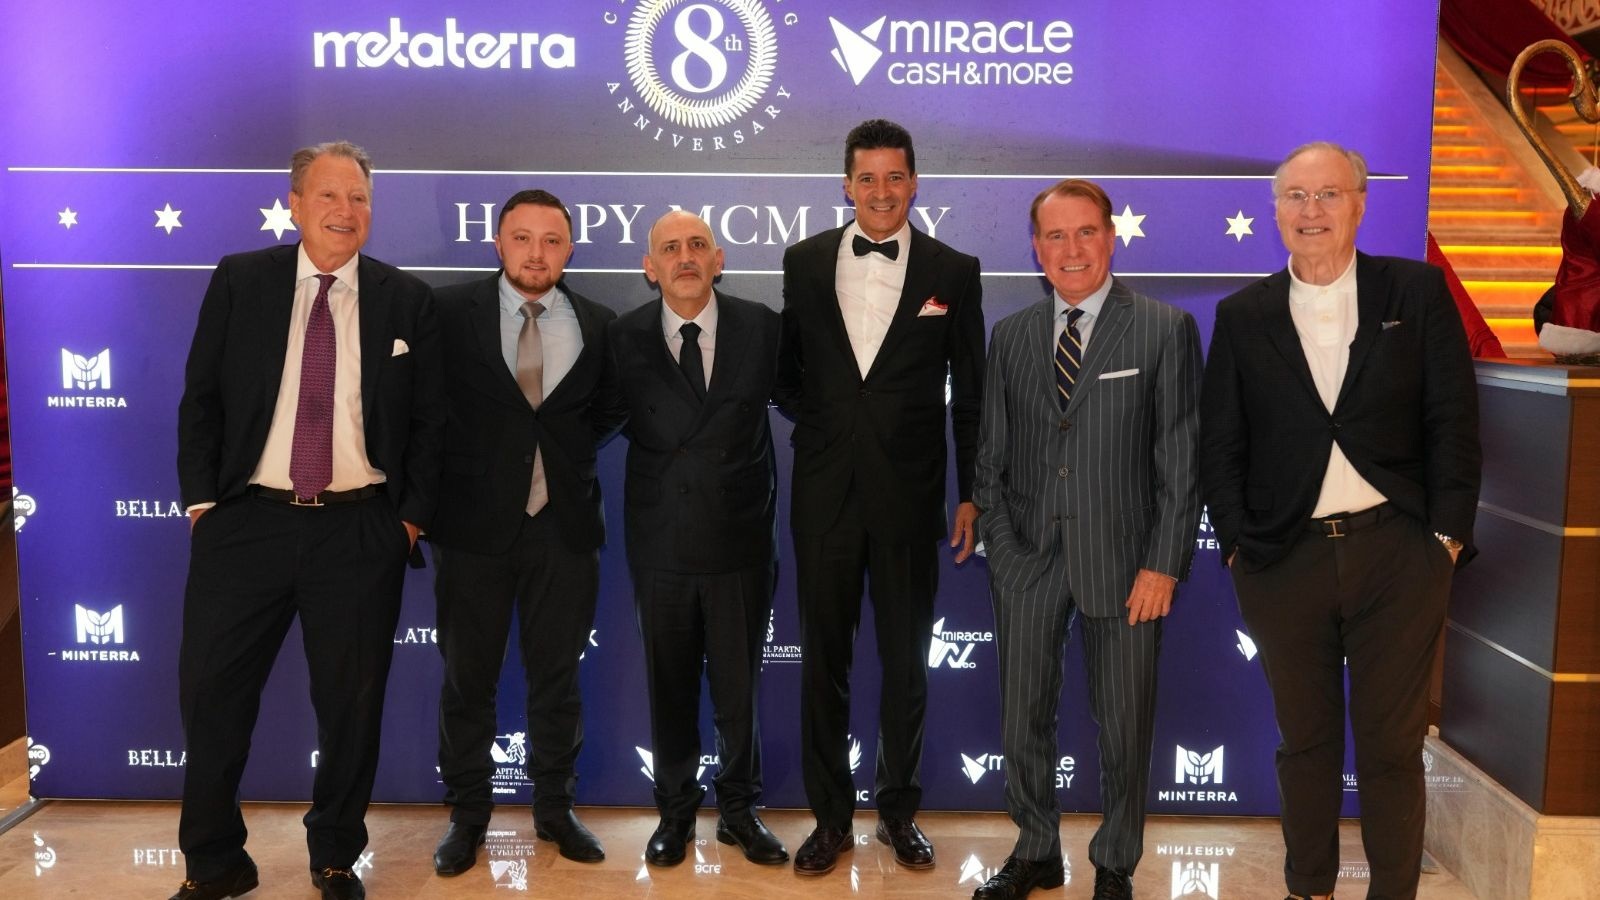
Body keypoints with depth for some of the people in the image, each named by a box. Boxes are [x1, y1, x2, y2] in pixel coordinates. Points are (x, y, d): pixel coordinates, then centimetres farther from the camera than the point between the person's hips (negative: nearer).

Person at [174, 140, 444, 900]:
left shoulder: (406, 300, 3)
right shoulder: (238, 280, 4)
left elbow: (428, 421, 4)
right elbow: (200, 400, 5)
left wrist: (412, 517, -2)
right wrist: (201, 501, -1)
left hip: (361, 532, 0)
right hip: (245, 523, 1)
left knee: (352, 702, 8)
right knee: (211, 693, 6)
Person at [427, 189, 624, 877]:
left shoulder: (597, 324, 3)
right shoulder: (451, 311, -3)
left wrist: (568, 451, 2)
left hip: (566, 525, 2)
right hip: (475, 520, -1)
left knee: (557, 677, 12)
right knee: (468, 677, 10)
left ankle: (553, 807, 29)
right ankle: (467, 814, 27)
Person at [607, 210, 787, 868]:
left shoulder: (760, 326, -2)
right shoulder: (626, 337, -2)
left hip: (741, 535, 0)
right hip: (661, 537, 0)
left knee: (738, 683, 11)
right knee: (669, 684, 13)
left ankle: (739, 809, 28)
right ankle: (676, 811, 29)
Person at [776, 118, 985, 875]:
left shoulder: (953, 271, 1)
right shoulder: (805, 261, 5)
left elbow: (969, 394, 2)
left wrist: (971, 494, 1)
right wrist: (818, 420, -1)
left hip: (909, 496, -1)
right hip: (825, 492, 1)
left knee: (906, 661, 10)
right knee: (822, 658, 9)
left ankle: (899, 812, 27)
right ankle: (831, 817, 23)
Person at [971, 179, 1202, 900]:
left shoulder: (1166, 329, -1)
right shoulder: (1010, 336, 9)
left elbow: (1182, 457, -4)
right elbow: (991, 455, 10)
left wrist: (1164, 564, -10)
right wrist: (1001, 545, 0)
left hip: (1122, 559, -3)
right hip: (1026, 558, 3)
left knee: (1125, 727, 8)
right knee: (1023, 720, 11)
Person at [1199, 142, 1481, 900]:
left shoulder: (1417, 291, 3)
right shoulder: (1243, 315, 5)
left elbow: (1453, 422, 1)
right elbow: (1219, 444, 4)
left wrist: (1447, 535, -5)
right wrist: (1238, 545, -3)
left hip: (1397, 553, -1)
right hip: (1286, 560, 1)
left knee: (1391, 745, 7)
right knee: (1305, 741, 14)